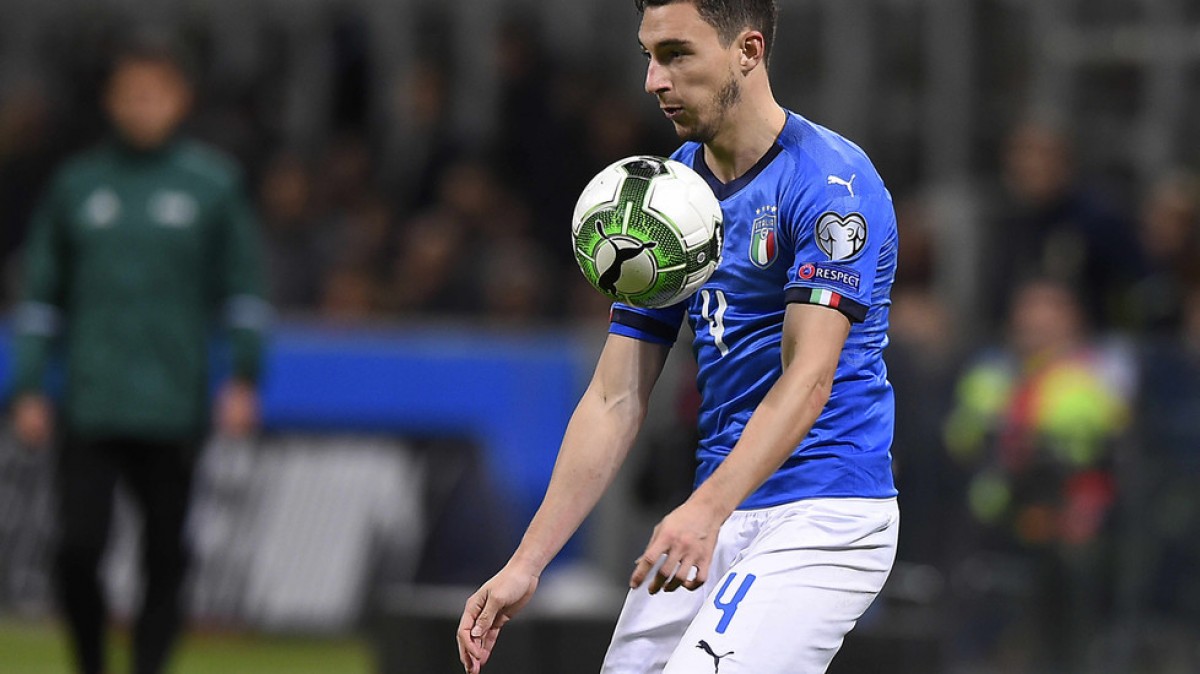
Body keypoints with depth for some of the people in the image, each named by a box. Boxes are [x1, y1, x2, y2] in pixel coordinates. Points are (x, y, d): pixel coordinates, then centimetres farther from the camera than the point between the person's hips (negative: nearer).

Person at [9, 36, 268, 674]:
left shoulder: (213, 183, 5)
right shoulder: (76, 184, 8)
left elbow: (244, 288, 6)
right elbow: (41, 293, 12)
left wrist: (243, 378, -3)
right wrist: (29, 388, 6)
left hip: (173, 408, 0)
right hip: (89, 406, 1)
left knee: (165, 559, 2)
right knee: (77, 550, -8)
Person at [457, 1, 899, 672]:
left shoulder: (832, 182, -12)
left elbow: (807, 378, -22)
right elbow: (616, 402, 9)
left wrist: (706, 510, -36)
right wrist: (526, 565, 1)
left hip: (826, 515, -7)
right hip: (719, 515, 7)